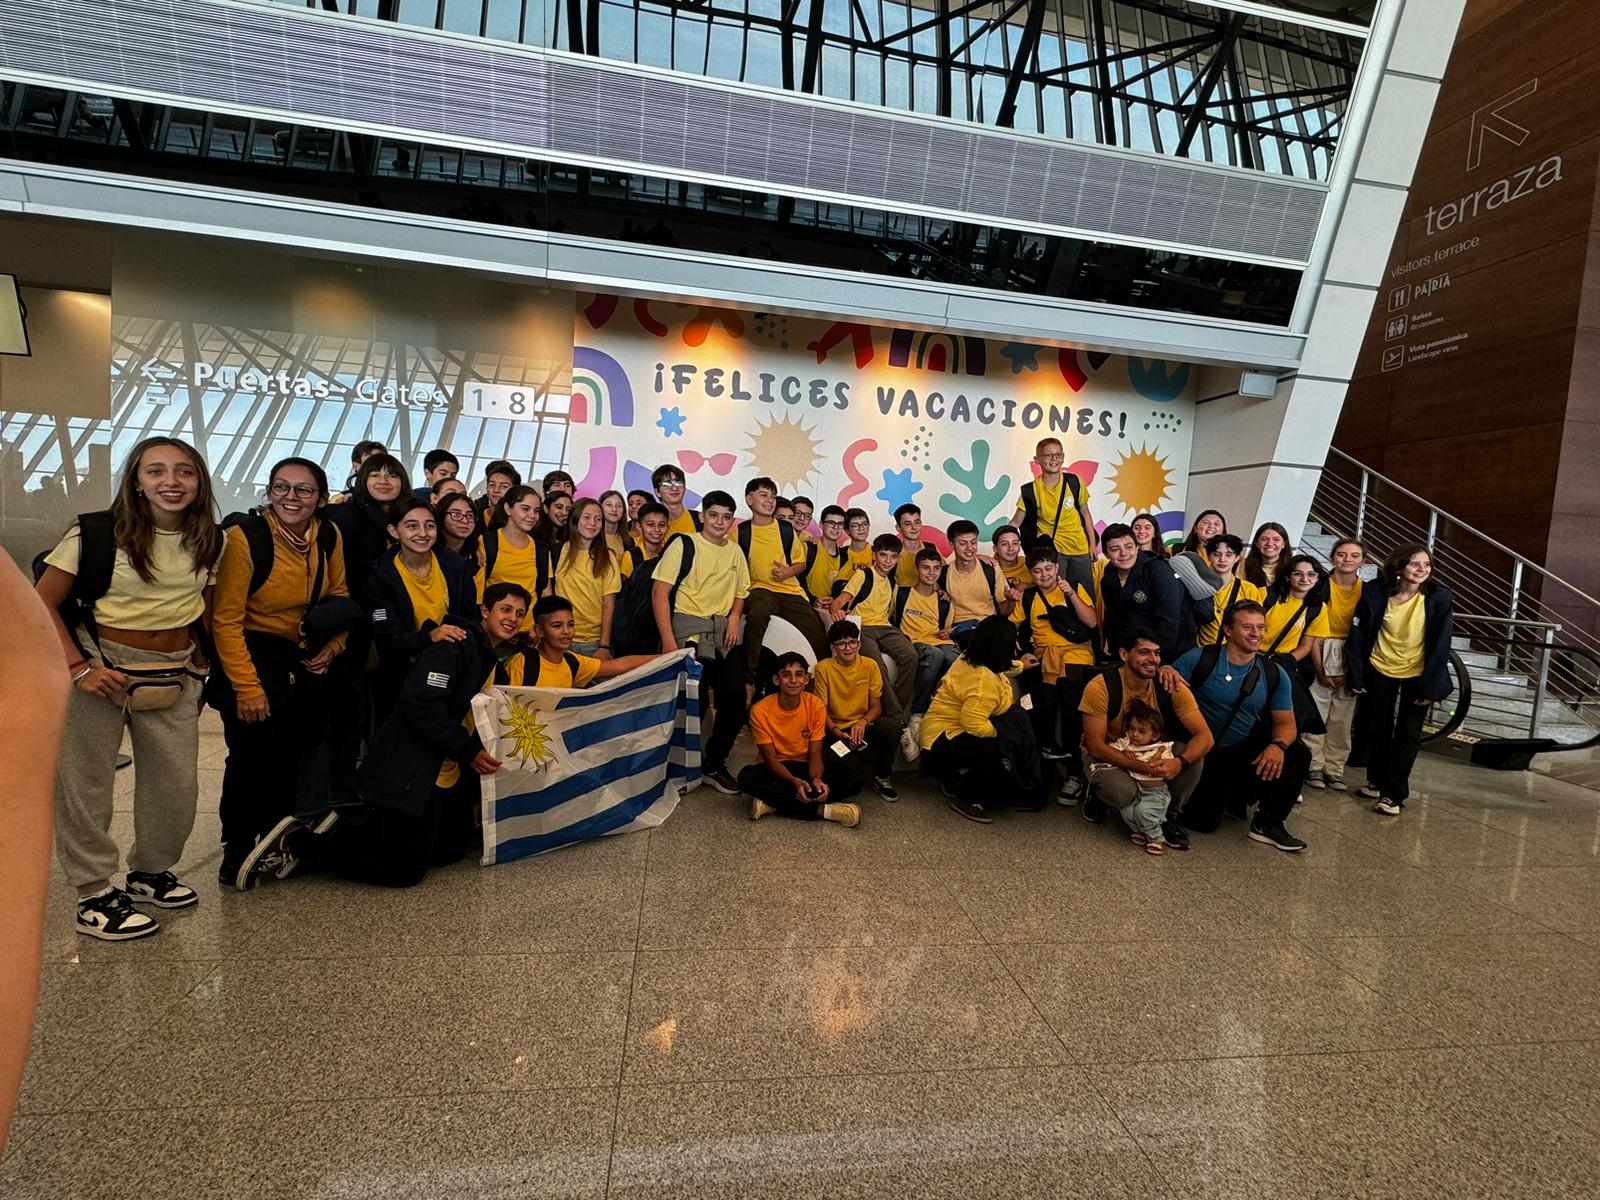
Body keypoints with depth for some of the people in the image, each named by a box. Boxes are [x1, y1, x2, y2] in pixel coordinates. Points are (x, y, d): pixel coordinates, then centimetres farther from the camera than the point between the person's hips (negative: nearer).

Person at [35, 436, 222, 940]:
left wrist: (198, 660, 8)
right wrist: (78, 667, -16)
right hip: (102, 669, -3)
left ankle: (149, 872, 33)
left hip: (174, 678, 4)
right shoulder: (95, 533, -11)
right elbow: (42, 604, -8)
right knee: (86, 784, 5)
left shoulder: (211, 541, 2)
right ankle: (95, 897, 21)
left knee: (177, 788, 10)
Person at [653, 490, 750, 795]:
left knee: (736, 699, 1)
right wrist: (668, 641, -16)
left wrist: (734, 616, 2)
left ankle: (714, 765, 19)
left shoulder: (735, 551, 13)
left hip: (723, 632, 5)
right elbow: (660, 591, -9)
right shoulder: (684, 544, -4)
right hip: (689, 631, -5)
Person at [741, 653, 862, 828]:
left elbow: (815, 756, -11)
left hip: (805, 767, 2)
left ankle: (773, 802, -26)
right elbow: (771, 760, -16)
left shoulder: (815, 705, -12)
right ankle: (822, 809, -31)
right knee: (747, 776, -36)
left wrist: (816, 779, -34)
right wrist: (795, 782, -35)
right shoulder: (760, 710, -17)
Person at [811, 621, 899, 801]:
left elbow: (876, 706, 2)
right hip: (838, 732, -2)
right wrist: (836, 732, -19)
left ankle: (882, 777, -6)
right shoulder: (823, 668, -4)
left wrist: (863, 722, -19)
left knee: (888, 726, -33)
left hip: (864, 727, 3)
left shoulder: (869, 666, 1)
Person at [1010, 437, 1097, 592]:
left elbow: (1085, 514, 8)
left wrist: (1093, 544, 8)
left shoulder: (1075, 482, -2)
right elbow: (1015, 523, -3)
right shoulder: (1030, 490, -7)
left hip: (1080, 549, 2)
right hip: (1051, 550, -2)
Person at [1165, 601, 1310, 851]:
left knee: (1298, 753, -25)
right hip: (1207, 752, -3)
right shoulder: (1200, 659, -14)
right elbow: (1168, 685, -12)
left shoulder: (1274, 674, -4)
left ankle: (1268, 823, -4)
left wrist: (1278, 745, -28)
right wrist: (1166, 671, -36)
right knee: (1204, 821, -11)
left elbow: (1285, 722, -6)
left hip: (1250, 749, 3)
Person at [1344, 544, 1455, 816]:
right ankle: (1376, 781, 31)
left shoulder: (1439, 597, -16)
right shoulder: (1375, 592, -14)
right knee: (1377, 729, 13)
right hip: (1380, 670, 1)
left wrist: (1431, 686, -15)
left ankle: (1393, 794, 7)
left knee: (1408, 734, 0)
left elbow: (1441, 645, -13)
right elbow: (1358, 635, -7)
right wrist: (1355, 676, -7)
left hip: (1417, 674, -1)